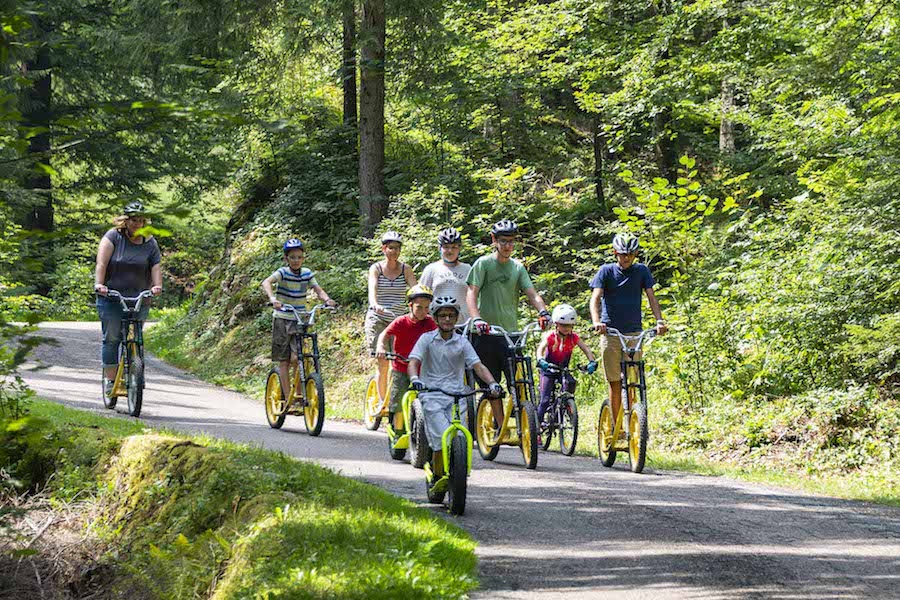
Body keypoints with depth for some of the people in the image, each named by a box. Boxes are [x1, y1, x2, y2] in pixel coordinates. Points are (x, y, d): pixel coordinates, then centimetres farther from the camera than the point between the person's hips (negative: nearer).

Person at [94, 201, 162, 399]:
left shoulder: (149, 242, 8)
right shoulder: (113, 236, -1)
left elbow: (156, 266, -1)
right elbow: (102, 263, -11)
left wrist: (157, 286, -20)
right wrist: (99, 284, -25)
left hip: (139, 298, 2)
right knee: (112, 338, -4)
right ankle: (110, 379, 2)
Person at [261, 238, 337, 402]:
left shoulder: (307, 273, 4)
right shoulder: (282, 272, -9)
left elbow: (318, 290, -5)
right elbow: (266, 282, -28)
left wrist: (327, 300, -27)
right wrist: (272, 299, -47)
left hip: (300, 321, 2)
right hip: (282, 320, -2)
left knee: (296, 358, -13)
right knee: (284, 361, -1)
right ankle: (288, 399, 3)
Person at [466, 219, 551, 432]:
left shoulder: (518, 267, 12)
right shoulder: (484, 264, 0)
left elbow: (531, 294, 2)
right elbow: (472, 294, -9)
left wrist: (542, 311, -20)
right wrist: (476, 318, -28)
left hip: (511, 332, 3)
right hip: (487, 333, -3)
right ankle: (500, 428, 10)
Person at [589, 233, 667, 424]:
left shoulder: (641, 271, 6)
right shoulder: (606, 271, 1)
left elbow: (651, 297, -1)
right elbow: (595, 298, -10)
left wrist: (659, 320, -19)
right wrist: (596, 321, -29)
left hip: (634, 333, 1)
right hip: (610, 333, -1)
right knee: (615, 383, -1)